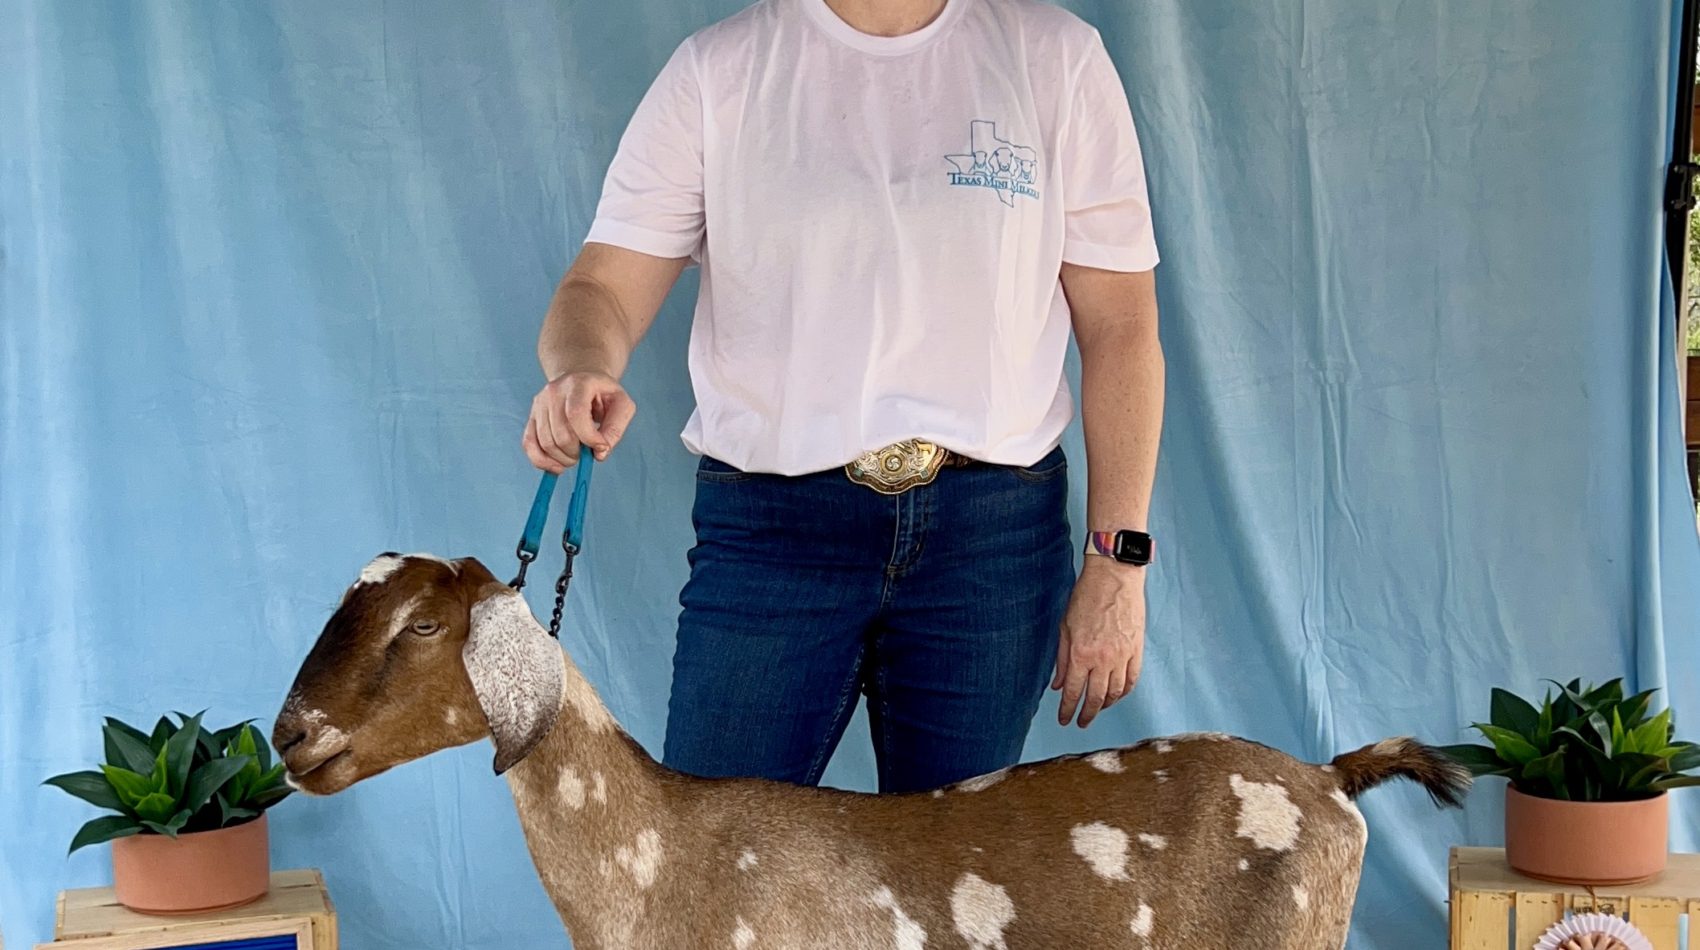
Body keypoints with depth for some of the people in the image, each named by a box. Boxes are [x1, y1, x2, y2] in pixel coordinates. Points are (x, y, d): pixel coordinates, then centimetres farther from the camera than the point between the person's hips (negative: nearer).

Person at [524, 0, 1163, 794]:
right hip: (769, 524, 0)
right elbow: (603, 286, -2)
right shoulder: (715, 71, 5)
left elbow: (1120, 327, 4)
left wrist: (1116, 560, -3)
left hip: (993, 530, 1)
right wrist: (581, 372, -27)